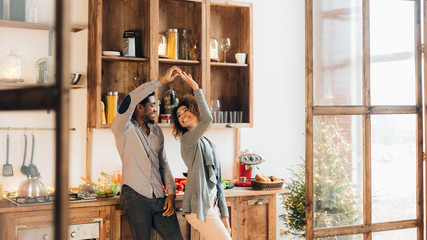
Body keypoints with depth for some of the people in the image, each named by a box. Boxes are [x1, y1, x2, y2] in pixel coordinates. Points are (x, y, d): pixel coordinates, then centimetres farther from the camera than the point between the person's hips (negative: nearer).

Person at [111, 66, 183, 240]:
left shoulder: (156, 131, 18)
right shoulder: (123, 129, -2)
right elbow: (130, 100, -22)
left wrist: (171, 193, 8)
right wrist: (161, 81, -21)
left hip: (159, 198, 6)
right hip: (135, 196, -6)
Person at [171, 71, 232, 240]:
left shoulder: (209, 145, 18)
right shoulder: (188, 139, -6)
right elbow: (207, 119, -27)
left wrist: (224, 215, 12)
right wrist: (195, 88, -19)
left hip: (212, 206, 8)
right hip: (199, 207, -8)